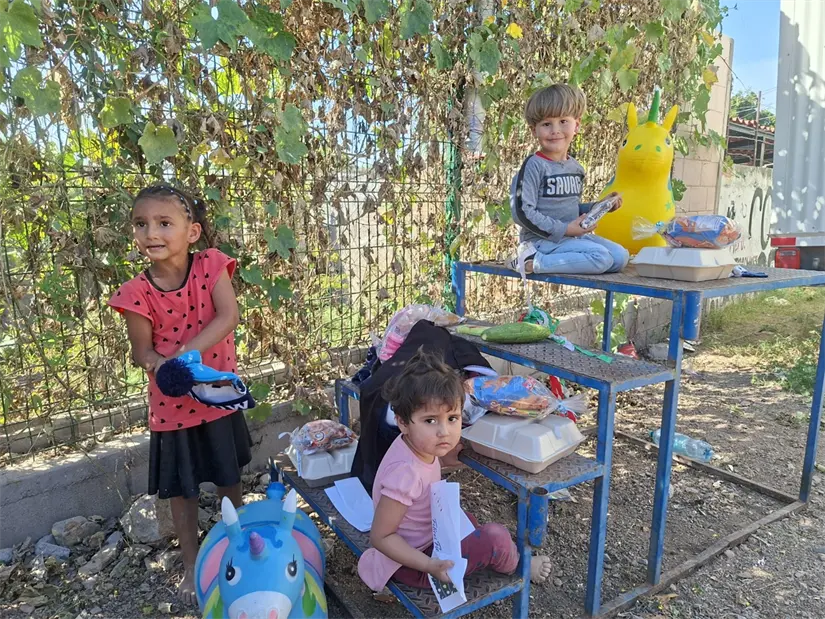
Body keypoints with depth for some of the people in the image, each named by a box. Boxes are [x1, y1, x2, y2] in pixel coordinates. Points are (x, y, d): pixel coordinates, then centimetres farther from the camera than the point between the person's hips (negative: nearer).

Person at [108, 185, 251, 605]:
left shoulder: (211, 266, -12)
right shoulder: (137, 293, -12)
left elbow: (228, 316, -23)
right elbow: (142, 351, -9)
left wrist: (185, 353, -33)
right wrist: (164, 367, -31)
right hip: (172, 404, 0)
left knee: (229, 479, 18)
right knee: (182, 490, 15)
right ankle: (191, 565, 38)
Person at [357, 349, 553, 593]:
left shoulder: (417, 445, -10)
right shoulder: (405, 472, -34)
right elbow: (380, 536, -27)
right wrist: (431, 566, -31)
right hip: (412, 564, -9)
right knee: (495, 537, -16)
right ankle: (519, 566, 15)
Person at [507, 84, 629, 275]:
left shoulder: (575, 167, 13)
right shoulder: (534, 166, -11)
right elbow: (522, 212, -19)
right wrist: (563, 229, -18)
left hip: (574, 236, 9)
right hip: (542, 239, -8)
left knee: (620, 256, -2)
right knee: (601, 257, -21)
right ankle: (533, 262, -18)